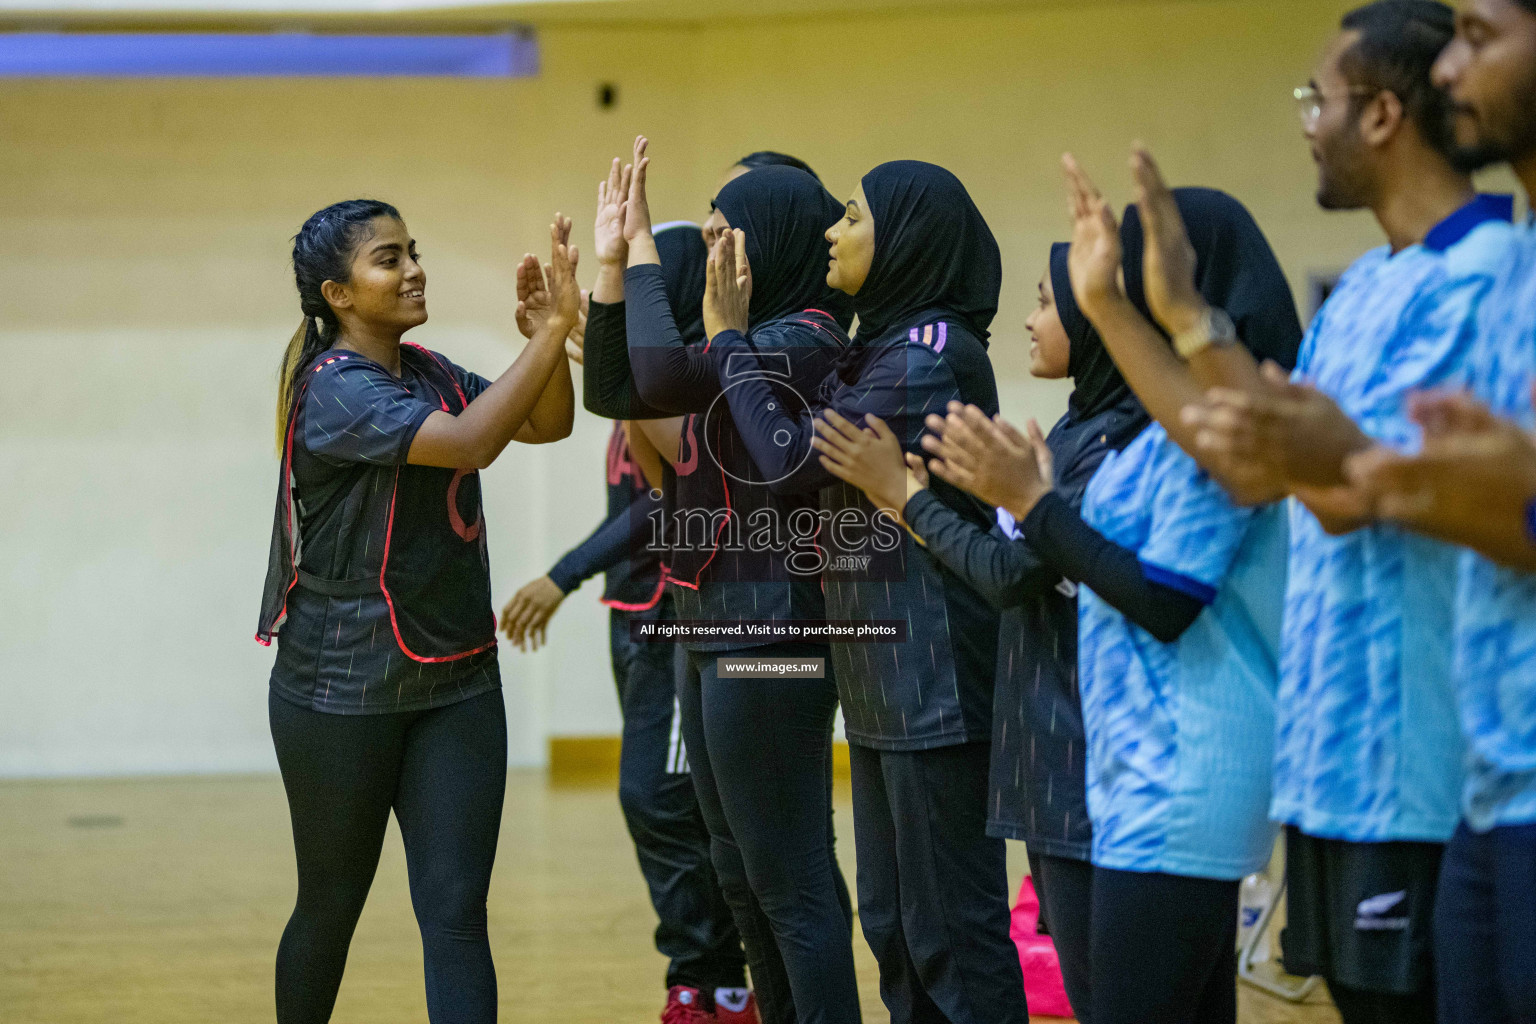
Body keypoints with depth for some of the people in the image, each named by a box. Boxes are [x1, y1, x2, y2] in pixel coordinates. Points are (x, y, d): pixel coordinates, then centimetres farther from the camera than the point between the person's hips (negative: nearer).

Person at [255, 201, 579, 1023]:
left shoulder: (429, 373, 6)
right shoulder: (334, 390, -17)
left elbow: (547, 424, 3)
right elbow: (470, 441, -30)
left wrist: (547, 333, -15)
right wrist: (552, 331, -31)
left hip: (456, 684, 6)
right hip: (342, 694, -6)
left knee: (455, 914, -3)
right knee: (331, 907, 12)